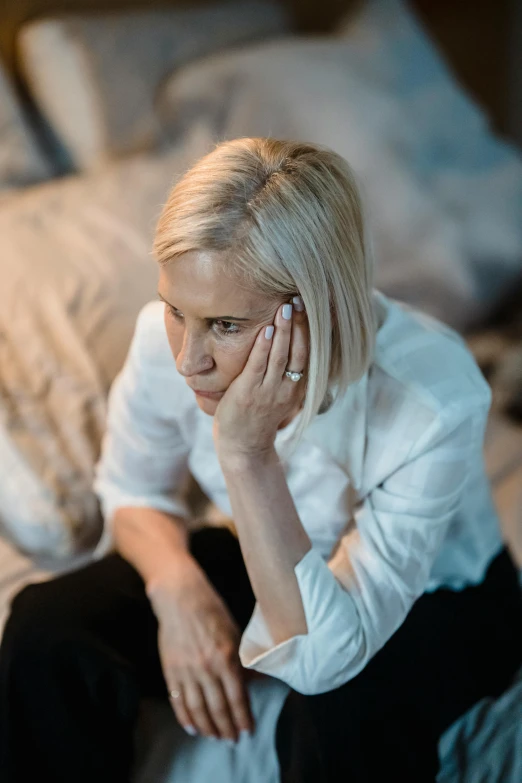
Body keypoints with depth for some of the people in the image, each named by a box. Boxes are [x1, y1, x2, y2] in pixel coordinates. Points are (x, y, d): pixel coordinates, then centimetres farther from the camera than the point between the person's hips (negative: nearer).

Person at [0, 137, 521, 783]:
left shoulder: (434, 397, -36)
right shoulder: (167, 337, -23)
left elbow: (324, 658, -36)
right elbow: (134, 490, -1)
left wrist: (247, 454, -44)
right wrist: (177, 584, -22)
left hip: (433, 602, -3)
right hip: (264, 564, 4)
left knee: (339, 718, -36)